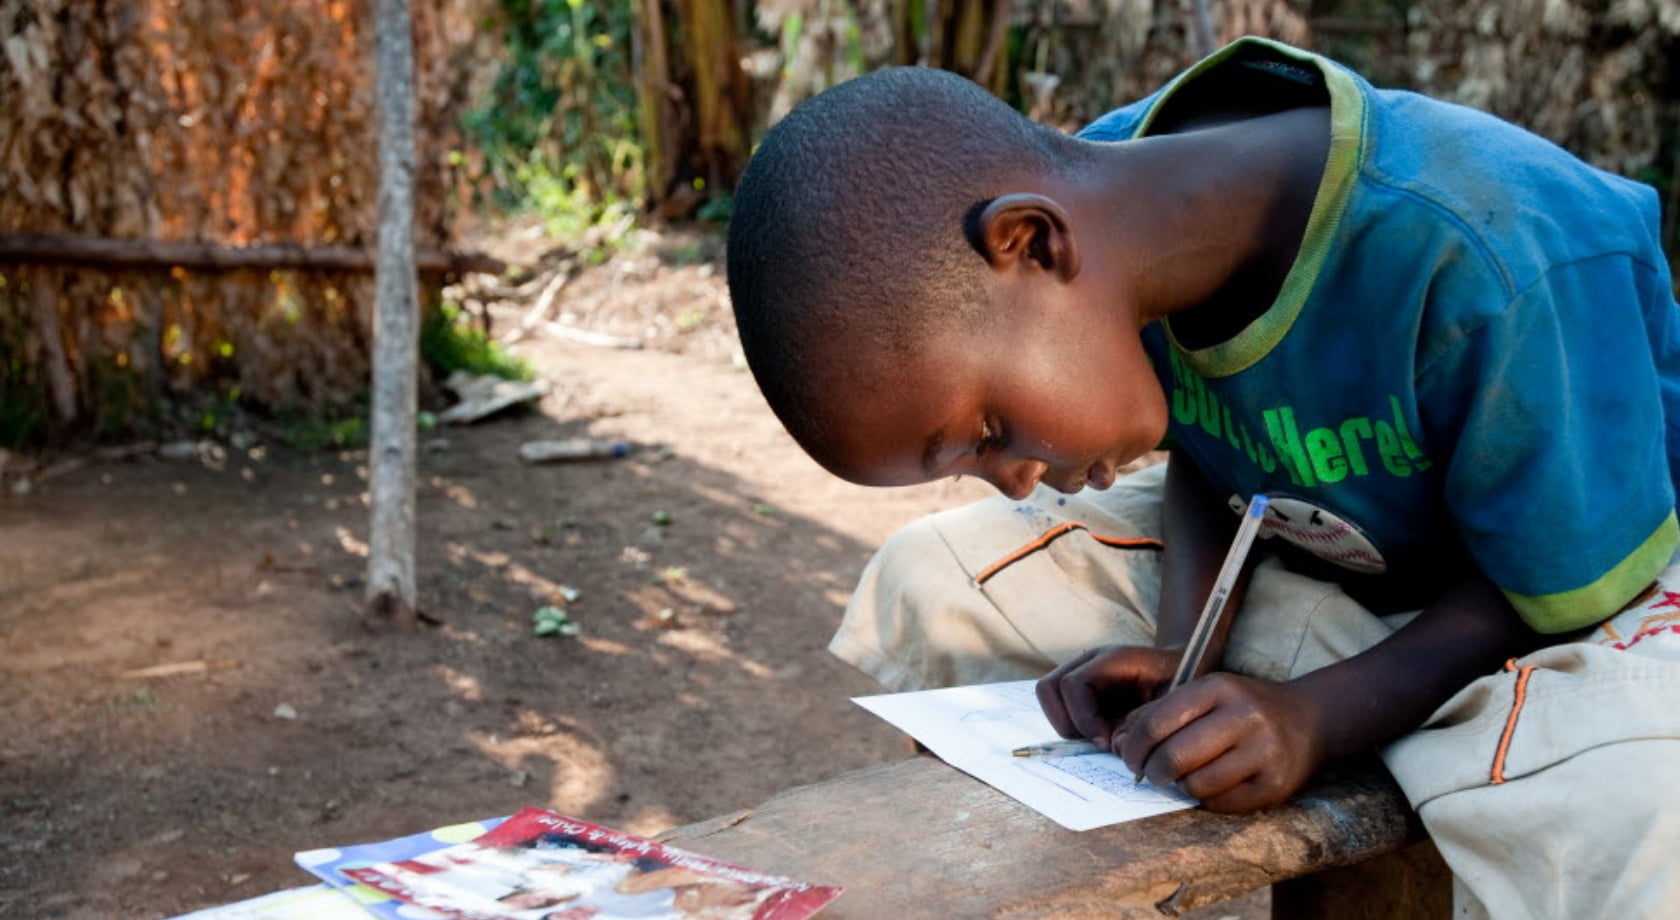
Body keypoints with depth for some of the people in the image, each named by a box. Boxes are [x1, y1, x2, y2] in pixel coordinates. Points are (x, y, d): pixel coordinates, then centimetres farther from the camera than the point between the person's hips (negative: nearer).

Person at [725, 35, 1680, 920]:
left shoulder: (1497, 269, -37)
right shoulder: (1111, 184, -17)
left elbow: (1560, 588, -22)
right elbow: (1204, 449, 0)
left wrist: (1314, 716, -35)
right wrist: (1184, 647, -17)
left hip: (1580, 566, -5)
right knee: (927, 584, -4)